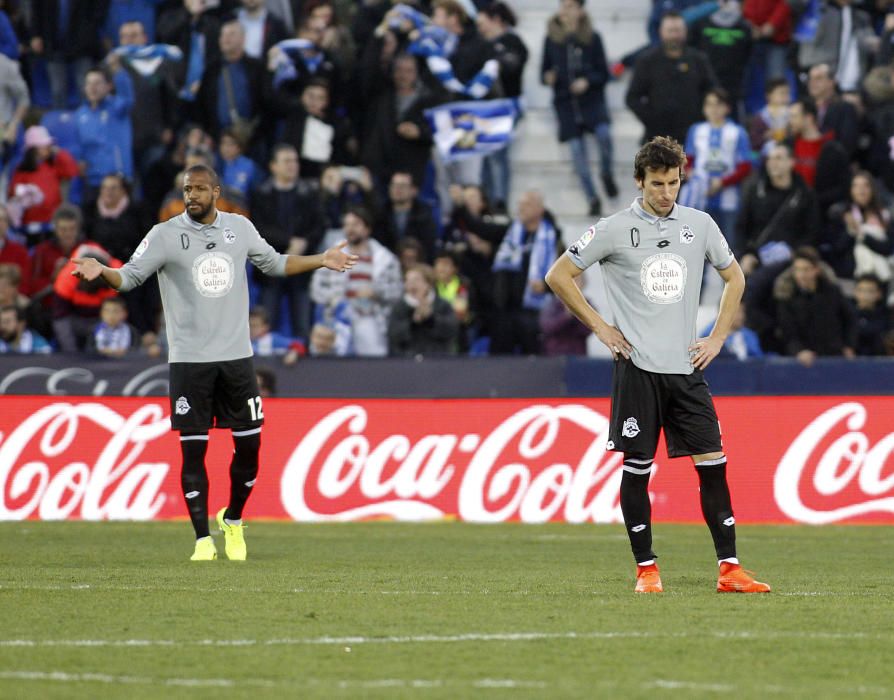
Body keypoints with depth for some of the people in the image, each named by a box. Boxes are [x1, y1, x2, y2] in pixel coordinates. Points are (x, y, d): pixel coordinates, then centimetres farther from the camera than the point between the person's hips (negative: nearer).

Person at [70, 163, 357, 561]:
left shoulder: (240, 228, 6)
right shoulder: (166, 235, -3)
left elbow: (274, 263, 22)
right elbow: (129, 277, -5)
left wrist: (321, 261, 16)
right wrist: (100, 272, -25)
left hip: (237, 355, 3)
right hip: (189, 360, -3)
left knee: (249, 445, 3)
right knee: (193, 450, -3)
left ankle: (233, 521, 26)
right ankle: (203, 539, 4)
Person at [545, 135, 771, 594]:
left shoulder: (700, 225, 8)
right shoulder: (614, 230, -2)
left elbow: (734, 278, 21)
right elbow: (558, 276, 4)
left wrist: (717, 338, 11)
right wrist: (599, 328, 1)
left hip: (687, 367, 3)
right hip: (638, 366, -3)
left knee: (712, 463, -3)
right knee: (637, 468, -1)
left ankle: (729, 569, -1)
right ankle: (646, 569, 8)